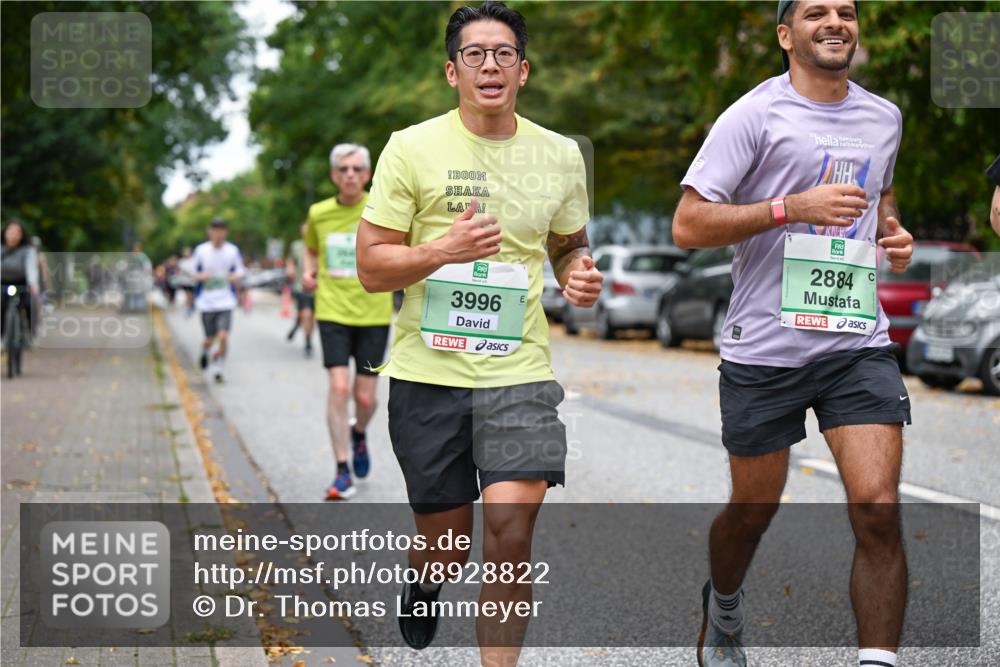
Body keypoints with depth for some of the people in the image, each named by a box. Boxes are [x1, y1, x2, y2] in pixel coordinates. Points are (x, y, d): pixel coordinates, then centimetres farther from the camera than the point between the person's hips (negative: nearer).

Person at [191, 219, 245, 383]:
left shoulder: (233, 251, 0)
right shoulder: (201, 250, 0)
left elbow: (239, 272, 10)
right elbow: (192, 273, 7)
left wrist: (235, 278, -13)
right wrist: (201, 276, -14)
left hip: (225, 301, 0)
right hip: (206, 301, 0)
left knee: (223, 337, -15)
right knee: (210, 338, 7)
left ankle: (217, 369, 2)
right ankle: (205, 351, 44)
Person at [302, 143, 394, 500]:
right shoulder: (319, 213, 3)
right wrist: (309, 273, 3)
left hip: (374, 314, -1)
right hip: (333, 312, 1)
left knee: (365, 397, 2)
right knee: (339, 388, -13)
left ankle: (359, 433, 38)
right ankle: (342, 472, -4)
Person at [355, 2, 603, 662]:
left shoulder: (561, 155, 7)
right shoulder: (413, 148, -3)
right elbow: (371, 267, -2)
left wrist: (580, 274, -1)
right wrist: (443, 251, -21)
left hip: (519, 369, 1)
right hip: (428, 371, -1)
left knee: (510, 526, -16)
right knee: (446, 548, 9)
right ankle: (425, 582, 47)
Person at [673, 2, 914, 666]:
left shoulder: (884, 118, 11)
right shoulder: (754, 115, -6)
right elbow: (688, 225, -11)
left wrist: (894, 233, 11)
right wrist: (792, 206, -20)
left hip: (859, 343, 3)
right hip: (765, 346, -3)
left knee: (879, 511, -12)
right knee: (754, 510, 13)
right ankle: (723, 608, 44)